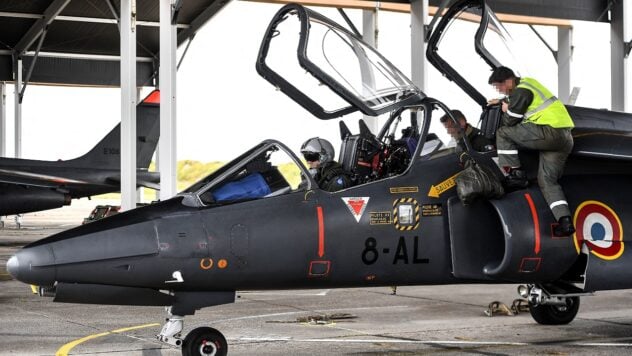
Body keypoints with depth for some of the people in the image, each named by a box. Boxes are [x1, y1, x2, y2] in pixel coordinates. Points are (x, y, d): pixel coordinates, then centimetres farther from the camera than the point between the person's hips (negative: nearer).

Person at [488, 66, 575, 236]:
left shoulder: (521, 91, -8)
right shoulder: (527, 82, 22)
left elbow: (511, 120, -5)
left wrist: (505, 111, 14)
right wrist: (503, 103, 36)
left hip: (549, 131, -10)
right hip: (565, 138, 10)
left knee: (503, 133, -2)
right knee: (547, 180, 8)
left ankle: (515, 174, -2)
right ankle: (565, 221, -6)